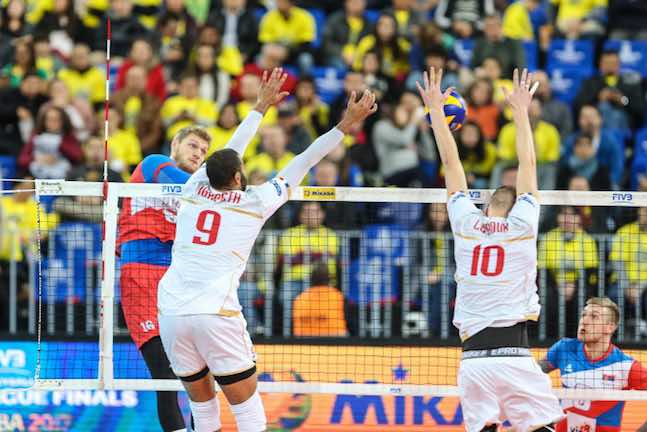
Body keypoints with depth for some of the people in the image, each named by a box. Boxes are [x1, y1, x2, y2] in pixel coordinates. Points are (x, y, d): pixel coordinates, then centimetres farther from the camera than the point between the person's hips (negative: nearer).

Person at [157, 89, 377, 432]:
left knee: (202, 403, 16)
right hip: (217, 314, -4)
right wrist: (345, 124, 20)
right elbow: (304, 162, 12)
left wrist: (261, 107, 44)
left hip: (171, 311, 4)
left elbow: (231, 150, 31)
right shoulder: (254, 203, 6)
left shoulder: (194, 190, 14)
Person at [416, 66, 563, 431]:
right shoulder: (522, 226, 6)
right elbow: (528, 164, 16)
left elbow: (451, 163, 17)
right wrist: (521, 110, 26)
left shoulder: (467, 224, 9)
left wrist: (435, 109, 26)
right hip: (514, 356, -2)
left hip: (473, 357, 2)